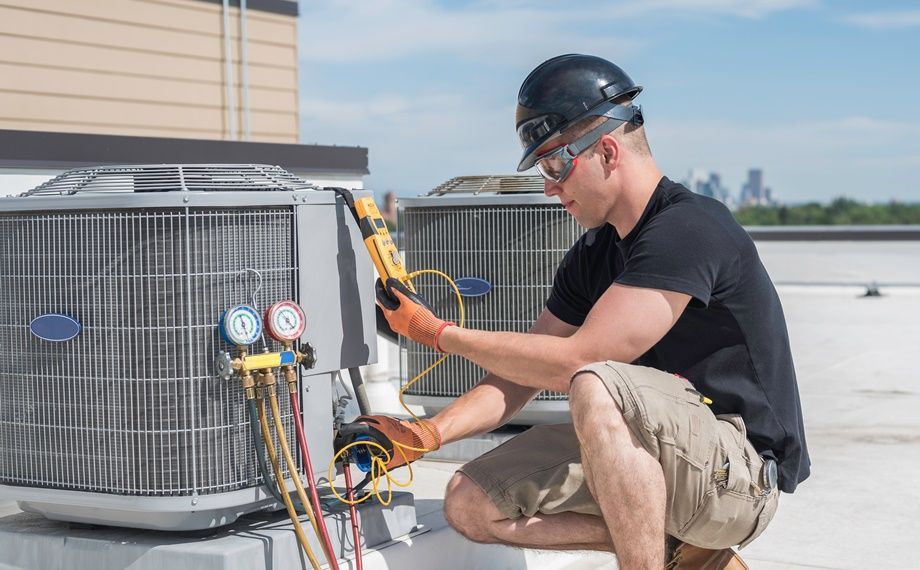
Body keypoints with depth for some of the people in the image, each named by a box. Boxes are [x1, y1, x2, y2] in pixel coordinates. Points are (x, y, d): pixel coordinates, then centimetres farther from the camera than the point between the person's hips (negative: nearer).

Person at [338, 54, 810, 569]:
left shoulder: (690, 229, -19)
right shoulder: (594, 255, 10)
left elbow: (573, 362, -23)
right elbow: (522, 373, 10)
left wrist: (439, 332, -13)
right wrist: (427, 434, -7)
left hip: (744, 470, -9)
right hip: (660, 460, 9)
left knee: (596, 388, -35)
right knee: (473, 504, -2)